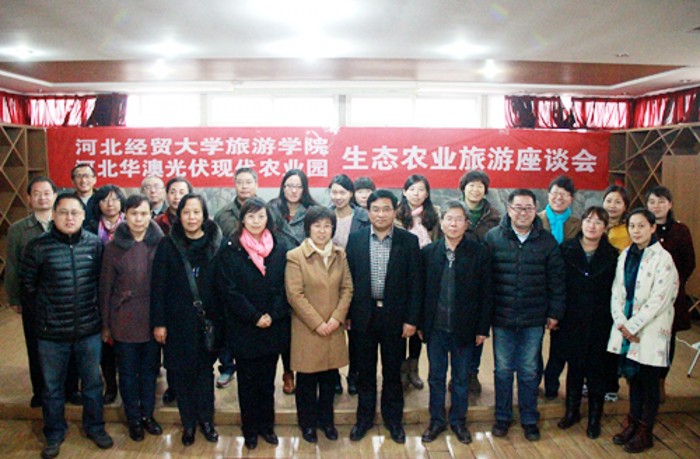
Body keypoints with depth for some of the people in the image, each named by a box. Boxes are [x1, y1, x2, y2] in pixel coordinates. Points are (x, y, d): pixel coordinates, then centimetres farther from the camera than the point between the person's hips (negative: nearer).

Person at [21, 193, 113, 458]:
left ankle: (94, 427, 35)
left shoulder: (95, 244, -3)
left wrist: (97, 312, 7)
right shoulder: (37, 247, -8)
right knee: (52, 386, 14)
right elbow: (28, 286, 1)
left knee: (92, 382, 15)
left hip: (89, 329, 1)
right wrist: (43, 316, 4)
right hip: (51, 332, -1)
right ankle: (54, 433, 34)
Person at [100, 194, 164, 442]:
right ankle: (133, 419, 29)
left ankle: (147, 414, 33)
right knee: (128, 372, 12)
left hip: (152, 318, 1)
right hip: (124, 320, -1)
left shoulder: (160, 244, -4)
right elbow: (105, 287, 0)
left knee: (150, 369, 14)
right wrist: (105, 324, 0)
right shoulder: (113, 247, -4)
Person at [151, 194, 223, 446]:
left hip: (208, 320, 0)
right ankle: (188, 423, 24)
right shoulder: (167, 245, -1)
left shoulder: (216, 244, -1)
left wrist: (223, 319, -5)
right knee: (181, 372, 8)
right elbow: (158, 286, -3)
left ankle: (206, 420, 26)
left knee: (205, 370, 9)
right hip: (178, 321, 0)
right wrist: (158, 322, -6)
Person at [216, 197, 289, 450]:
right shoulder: (230, 251, -5)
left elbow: (284, 288, 1)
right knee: (247, 382, 10)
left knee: (267, 381, 13)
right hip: (243, 329, -2)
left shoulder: (279, 250, 3)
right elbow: (228, 290, -9)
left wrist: (272, 316, -12)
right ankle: (250, 430, 24)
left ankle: (267, 426, 28)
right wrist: (254, 317, -14)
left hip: (273, 328, 2)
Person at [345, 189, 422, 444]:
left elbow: (415, 283, -4)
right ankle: (364, 418, 30)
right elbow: (348, 278, 1)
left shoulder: (409, 241, -5)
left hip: (395, 316, -1)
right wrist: (347, 314, -1)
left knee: (393, 371, 12)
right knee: (365, 371, 14)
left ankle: (393, 418, 30)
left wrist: (412, 319, -7)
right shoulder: (355, 239, -1)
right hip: (363, 315, 1)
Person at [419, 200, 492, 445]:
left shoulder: (480, 252, -6)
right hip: (435, 327, 1)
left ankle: (458, 421, 31)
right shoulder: (428, 252, -1)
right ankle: (436, 421, 30)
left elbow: (486, 293, -3)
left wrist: (483, 328, -4)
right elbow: (421, 290, 2)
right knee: (436, 377, 14)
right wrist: (420, 324, 1)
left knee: (461, 378, 13)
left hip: (464, 328, -1)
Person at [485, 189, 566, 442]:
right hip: (502, 317, 0)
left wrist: (555, 312, 3)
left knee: (529, 371, 11)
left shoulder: (547, 240, 2)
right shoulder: (493, 237, -3)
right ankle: (502, 417, 26)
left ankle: (529, 419, 26)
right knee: (503, 370, 10)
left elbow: (556, 280, 5)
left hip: (534, 319, 1)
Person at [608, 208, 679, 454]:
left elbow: (658, 299, -15)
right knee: (632, 376, 15)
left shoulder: (663, 258, -12)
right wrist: (621, 323, -6)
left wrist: (632, 326, -14)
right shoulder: (626, 255, 7)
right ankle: (632, 422, 30)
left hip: (650, 330, -5)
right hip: (626, 329, 5)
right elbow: (617, 290, 6)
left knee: (649, 381, 6)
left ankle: (645, 432, 19)